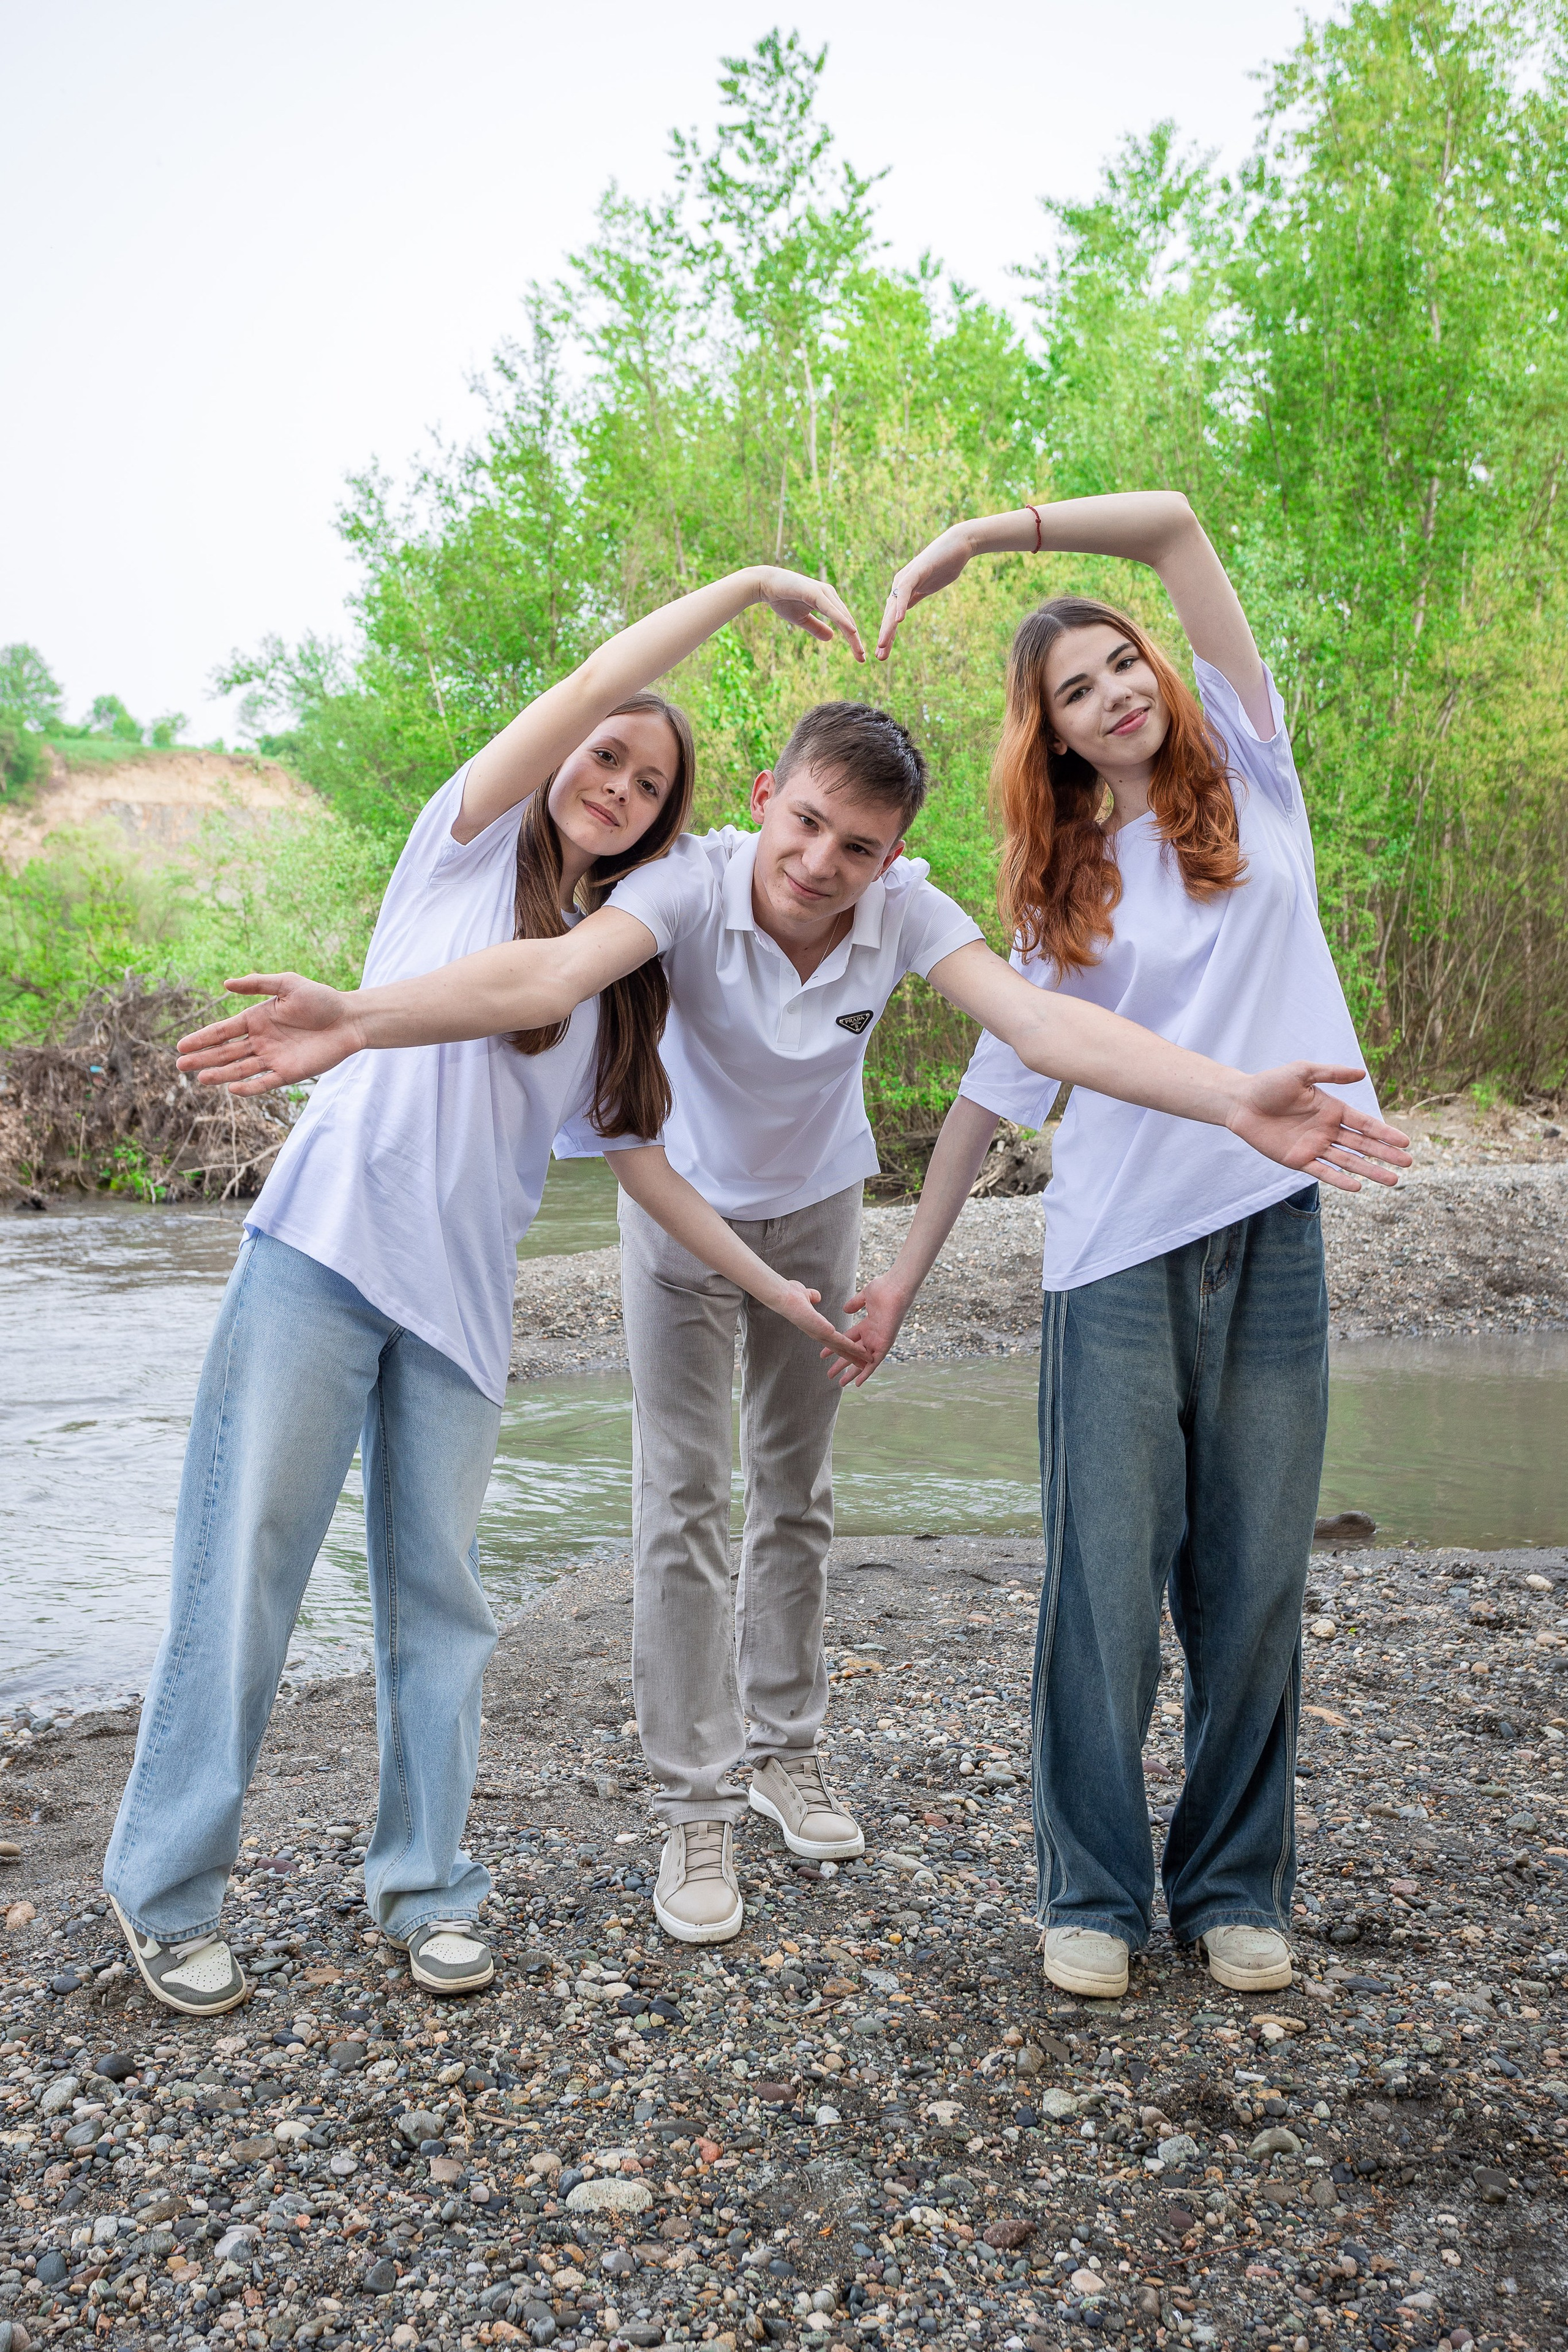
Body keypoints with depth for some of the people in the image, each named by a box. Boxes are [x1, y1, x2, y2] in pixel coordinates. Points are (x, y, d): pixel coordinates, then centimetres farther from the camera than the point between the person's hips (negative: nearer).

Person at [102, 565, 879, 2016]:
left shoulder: (615, 967, 19)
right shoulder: (469, 846, 9)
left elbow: (630, 1149, 19)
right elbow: (589, 690, -4)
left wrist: (764, 1280, 17)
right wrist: (749, 587, -2)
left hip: (462, 1296, 4)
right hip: (323, 1247, -4)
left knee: (437, 1593, 5)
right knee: (246, 1562, -2)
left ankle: (426, 1885, 18)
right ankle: (166, 1887, 10)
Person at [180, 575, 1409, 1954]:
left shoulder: (904, 910, -26)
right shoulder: (692, 887, -32)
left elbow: (1044, 1023, -39)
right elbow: (550, 974, -48)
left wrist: (1237, 1102, -52)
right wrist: (359, 1021, -65)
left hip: (816, 1213, 3)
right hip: (683, 1209, -2)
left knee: (798, 1497, 14)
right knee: (686, 1505, -3)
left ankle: (786, 1749, 32)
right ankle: (698, 1807, 8)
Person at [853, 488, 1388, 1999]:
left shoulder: (1248, 771, 10)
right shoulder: (1061, 888, 11)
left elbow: (1172, 523, 3)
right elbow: (999, 1083, 11)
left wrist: (983, 533, -1)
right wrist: (909, 1270, 10)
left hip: (1275, 1231, 0)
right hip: (1119, 1253, 0)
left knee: (1255, 1578, 5)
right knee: (1107, 1578, -1)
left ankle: (1236, 1886, 20)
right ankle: (1094, 1892, 14)